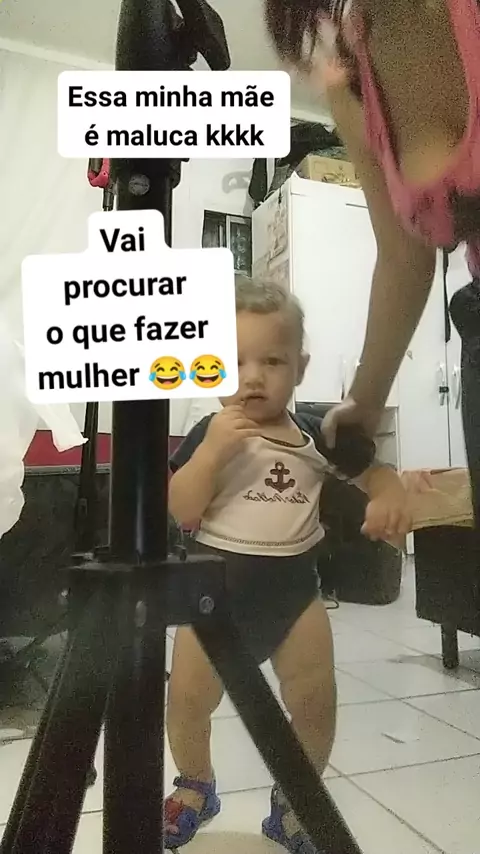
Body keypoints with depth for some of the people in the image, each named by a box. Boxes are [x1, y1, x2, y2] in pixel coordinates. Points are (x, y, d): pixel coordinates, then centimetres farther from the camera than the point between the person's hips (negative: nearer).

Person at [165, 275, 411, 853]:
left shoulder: (319, 436, -3)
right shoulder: (210, 434, -8)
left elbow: (375, 473, 10)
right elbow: (179, 512, -13)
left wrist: (389, 498, -14)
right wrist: (212, 450, -26)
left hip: (294, 588, 2)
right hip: (216, 586, -1)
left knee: (315, 705, 7)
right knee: (187, 699, 5)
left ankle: (293, 805, 34)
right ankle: (195, 787, 36)